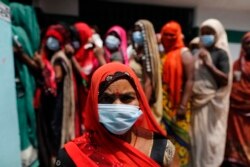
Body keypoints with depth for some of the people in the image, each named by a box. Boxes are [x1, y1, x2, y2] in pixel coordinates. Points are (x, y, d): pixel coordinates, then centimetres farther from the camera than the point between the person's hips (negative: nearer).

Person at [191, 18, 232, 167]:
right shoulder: (200, 52, 13)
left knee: (210, 136, 3)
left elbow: (225, 80, -13)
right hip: (198, 100, 6)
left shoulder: (221, 53, -3)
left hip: (212, 101, -5)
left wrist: (209, 63, -17)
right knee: (197, 135, 12)